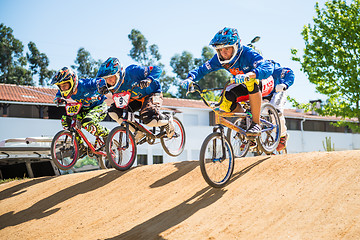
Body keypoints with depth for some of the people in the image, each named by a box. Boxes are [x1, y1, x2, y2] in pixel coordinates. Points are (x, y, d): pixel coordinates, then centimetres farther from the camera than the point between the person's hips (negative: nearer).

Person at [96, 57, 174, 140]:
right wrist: (102, 87, -19)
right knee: (113, 111, -12)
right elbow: (100, 81, 5)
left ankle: (167, 119, 2)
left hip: (152, 94, -6)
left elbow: (157, 69, -27)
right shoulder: (115, 84, -17)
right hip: (135, 99, 6)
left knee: (149, 120, -33)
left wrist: (149, 79, -47)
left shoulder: (133, 72, -32)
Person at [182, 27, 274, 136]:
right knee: (226, 102, -24)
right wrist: (190, 78, -32)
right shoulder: (219, 59, -18)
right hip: (241, 85, 5)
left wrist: (248, 75, -68)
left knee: (251, 83, -42)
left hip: (261, 82, -5)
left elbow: (268, 67, -50)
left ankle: (256, 123, -29)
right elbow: (202, 70, -11)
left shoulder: (248, 54, -34)